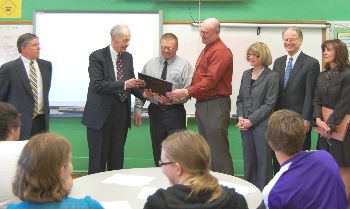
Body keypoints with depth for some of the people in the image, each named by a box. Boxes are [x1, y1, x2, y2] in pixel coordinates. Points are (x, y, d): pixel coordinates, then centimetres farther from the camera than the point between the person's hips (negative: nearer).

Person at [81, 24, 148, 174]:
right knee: (98, 158, 1)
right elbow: (97, 85, -19)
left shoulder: (128, 57, 11)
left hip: (121, 115, 6)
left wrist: (143, 93, -5)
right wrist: (123, 84, -26)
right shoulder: (97, 57, -8)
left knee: (117, 158, 11)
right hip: (101, 115, -5)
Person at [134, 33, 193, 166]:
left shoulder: (184, 65, 0)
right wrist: (137, 110, 2)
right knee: (158, 151, 9)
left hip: (175, 112, -3)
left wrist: (172, 99, -22)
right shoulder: (150, 64, 10)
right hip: (155, 111, 3)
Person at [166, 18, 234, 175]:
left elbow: (211, 80, -21)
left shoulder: (221, 51, -14)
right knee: (205, 148, 16)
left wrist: (186, 92, -22)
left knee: (218, 149, -7)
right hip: (202, 103, 10)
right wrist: (187, 92, 5)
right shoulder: (207, 50, 19)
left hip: (215, 105, -10)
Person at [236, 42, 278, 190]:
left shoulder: (272, 76, -7)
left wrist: (251, 120, -14)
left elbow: (269, 104, -11)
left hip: (262, 124, -5)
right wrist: (240, 117, -3)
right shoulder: (246, 74, 12)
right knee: (248, 160, 12)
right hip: (245, 125, 5)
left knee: (263, 160, 2)